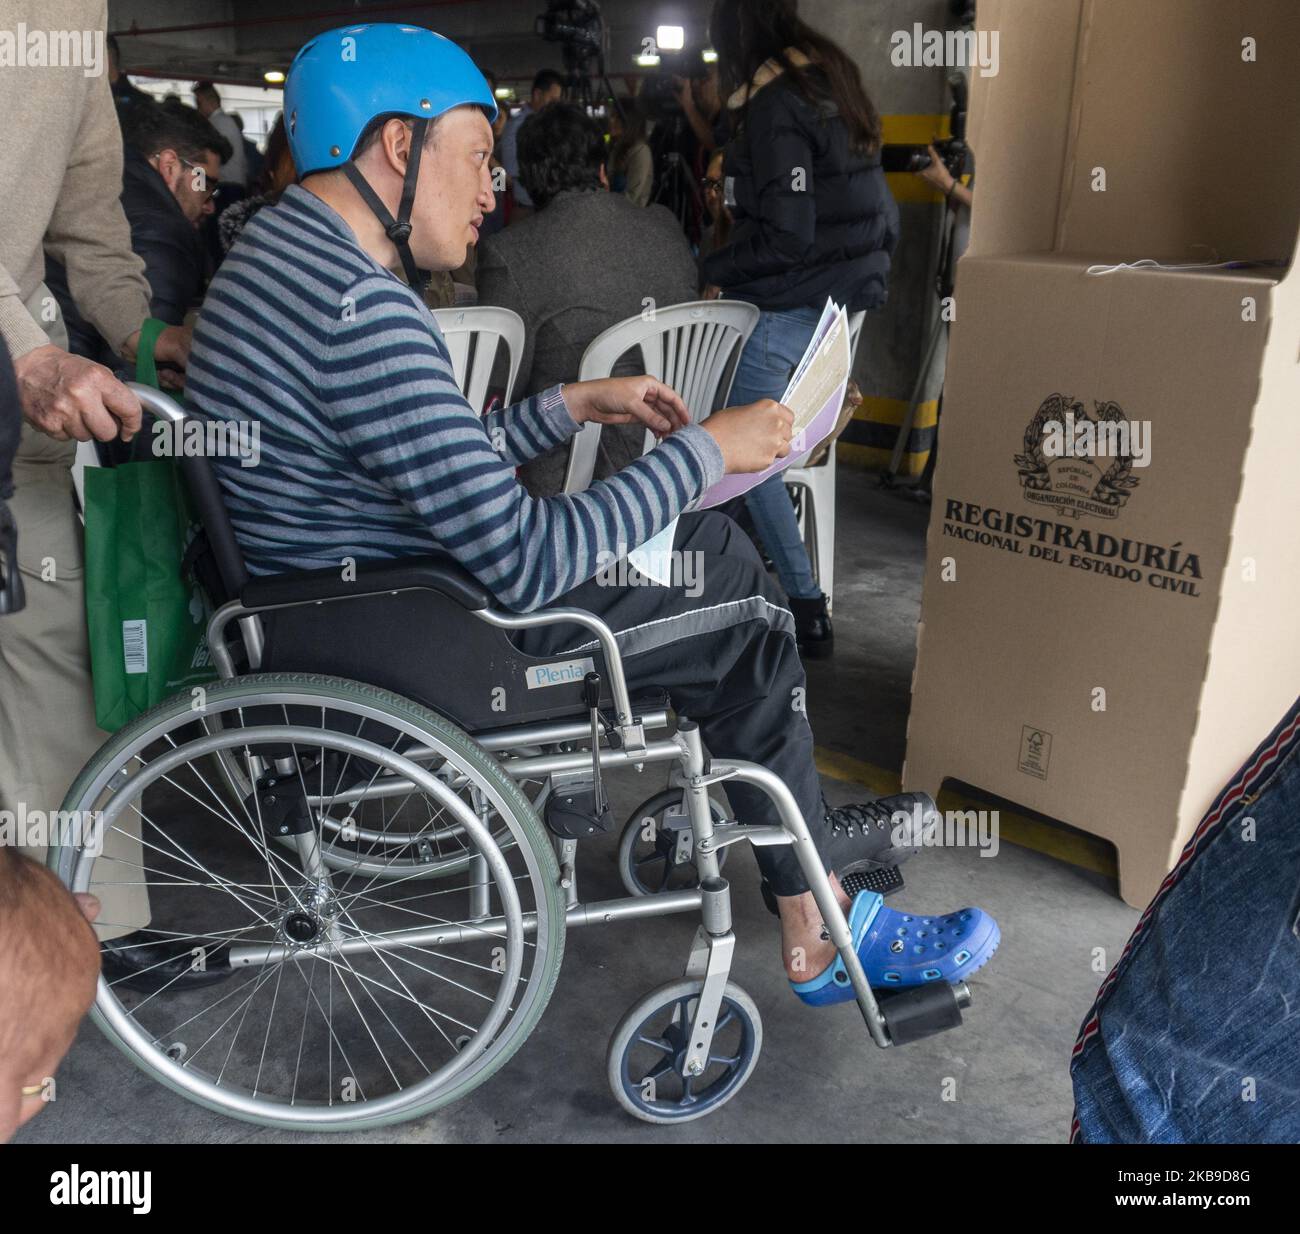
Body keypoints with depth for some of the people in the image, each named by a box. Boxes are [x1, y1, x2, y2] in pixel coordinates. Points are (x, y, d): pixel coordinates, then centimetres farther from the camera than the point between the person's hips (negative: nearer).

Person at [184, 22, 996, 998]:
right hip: (394, 655, -10)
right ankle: (815, 930, 22)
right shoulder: (361, 310, -26)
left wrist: (575, 404, 12)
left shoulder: (285, 249, 9)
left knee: (712, 546, 13)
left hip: (341, 604, 10)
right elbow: (528, 564, -26)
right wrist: (706, 450, -16)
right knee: (748, 618, 2)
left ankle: (804, 828, 25)